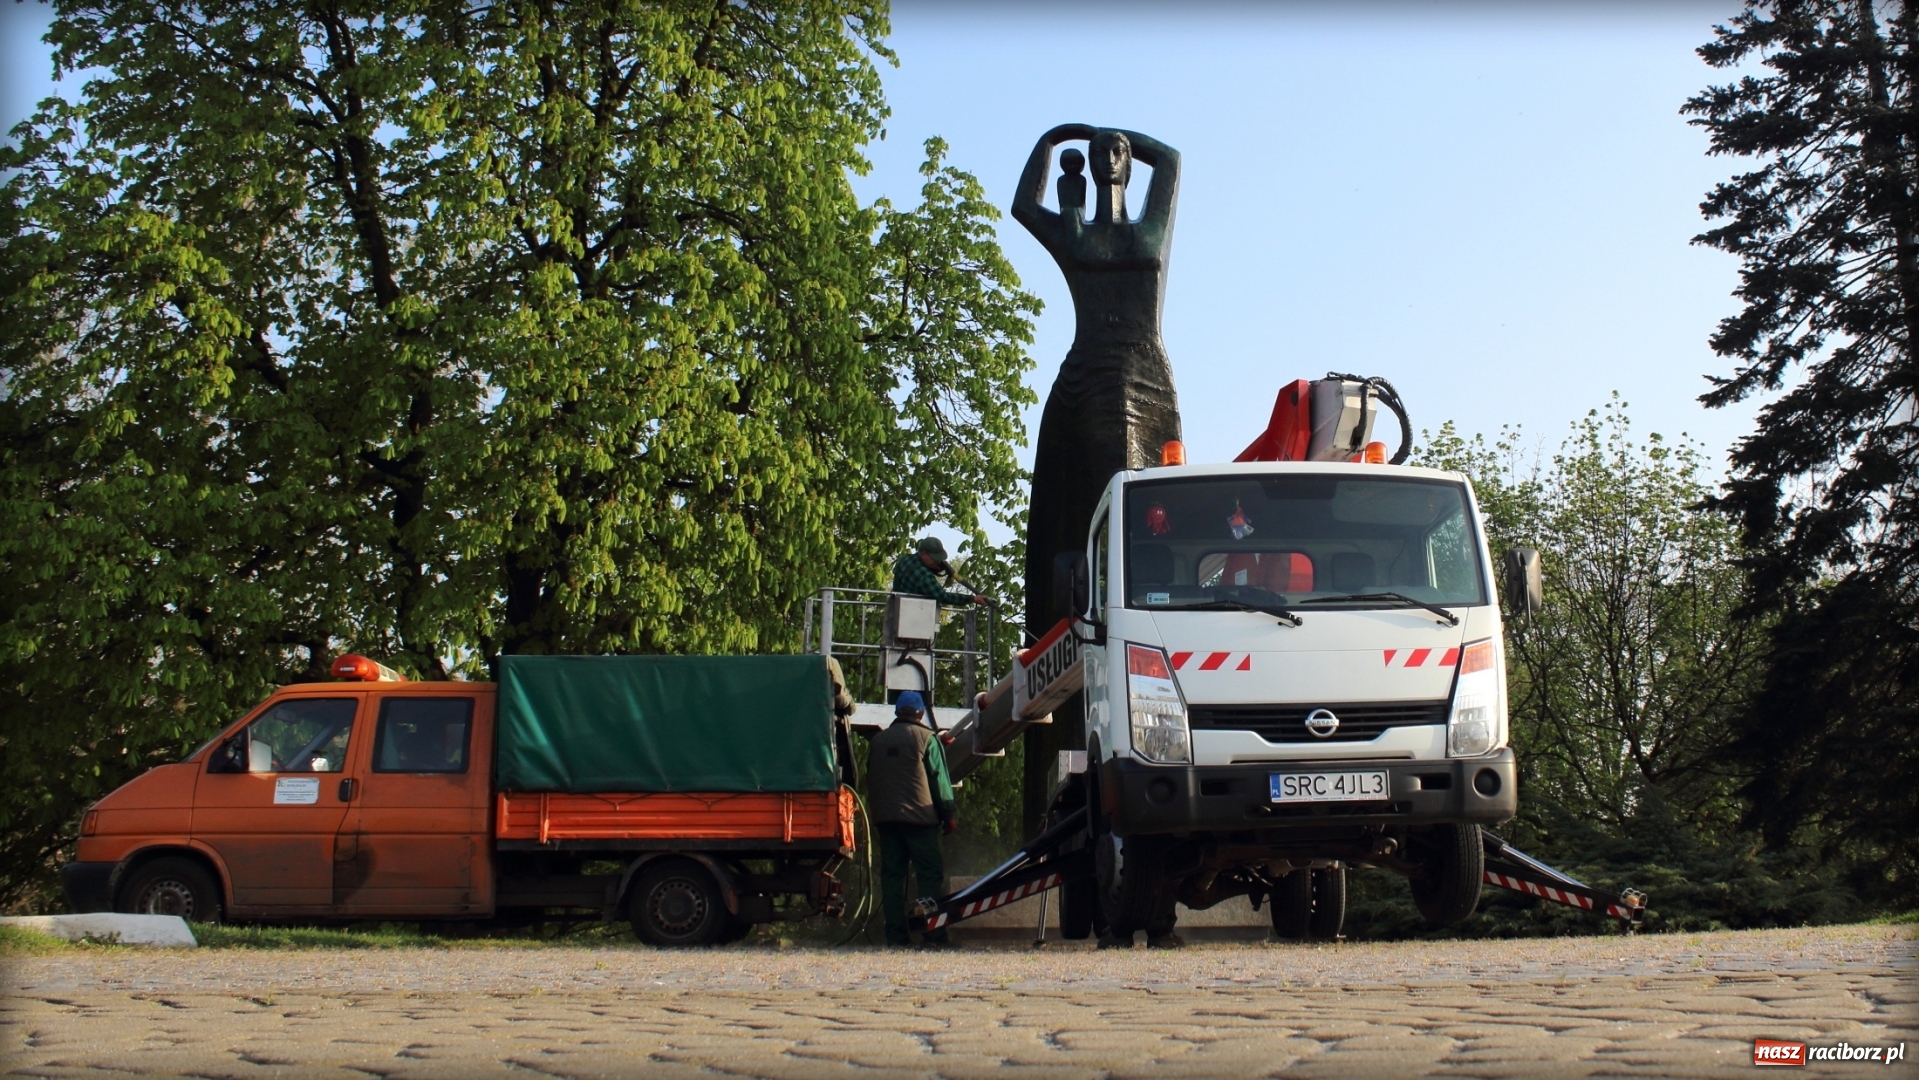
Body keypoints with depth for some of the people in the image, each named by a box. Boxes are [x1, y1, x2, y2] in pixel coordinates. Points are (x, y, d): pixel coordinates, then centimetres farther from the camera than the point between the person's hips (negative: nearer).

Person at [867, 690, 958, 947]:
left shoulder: (878, 740, 15)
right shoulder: (927, 738, -2)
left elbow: (870, 779, 20)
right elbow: (939, 779, -4)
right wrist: (950, 815, 0)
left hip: (885, 817, 5)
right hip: (919, 817, -5)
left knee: (891, 874, 5)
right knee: (930, 873, -2)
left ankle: (895, 933, 1)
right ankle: (933, 931, -9)